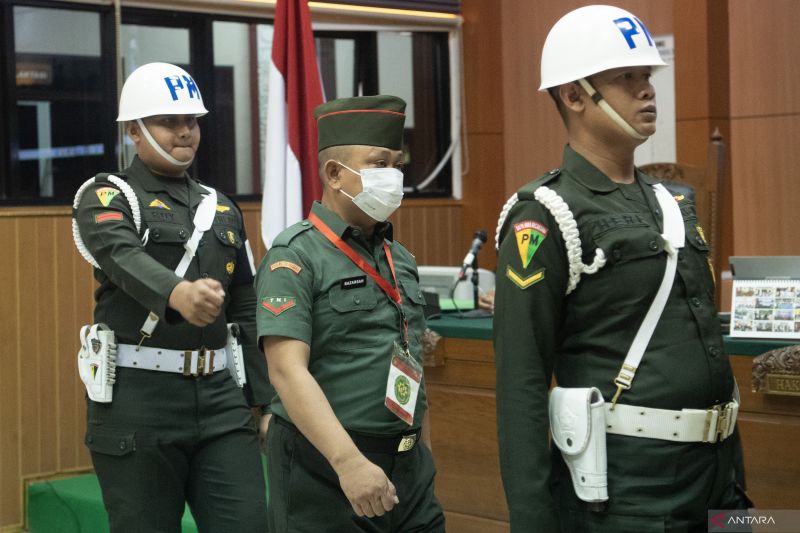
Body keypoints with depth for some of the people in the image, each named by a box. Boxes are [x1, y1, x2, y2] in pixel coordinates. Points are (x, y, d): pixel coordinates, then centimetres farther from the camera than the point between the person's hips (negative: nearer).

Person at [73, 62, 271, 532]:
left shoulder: (222, 208, 15)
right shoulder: (107, 197, -2)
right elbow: (124, 258, -25)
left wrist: (269, 401, 10)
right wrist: (178, 294, -46)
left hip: (219, 395, 5)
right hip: (138, 400, -4)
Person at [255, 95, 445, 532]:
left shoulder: (401, 259, 13)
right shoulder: (296, 256, -9)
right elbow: (287, 369, -19)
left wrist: (423, 455, 15)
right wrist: (349, 462, -27)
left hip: (408, 466, 7)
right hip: (324, 467, -6)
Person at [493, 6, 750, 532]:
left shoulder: (675, 203, 12)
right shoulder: (545, 217, -11)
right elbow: (521, 387, -15)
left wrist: (733, 481, 17)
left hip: (710, 470, 7)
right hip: (621, 488, -7)